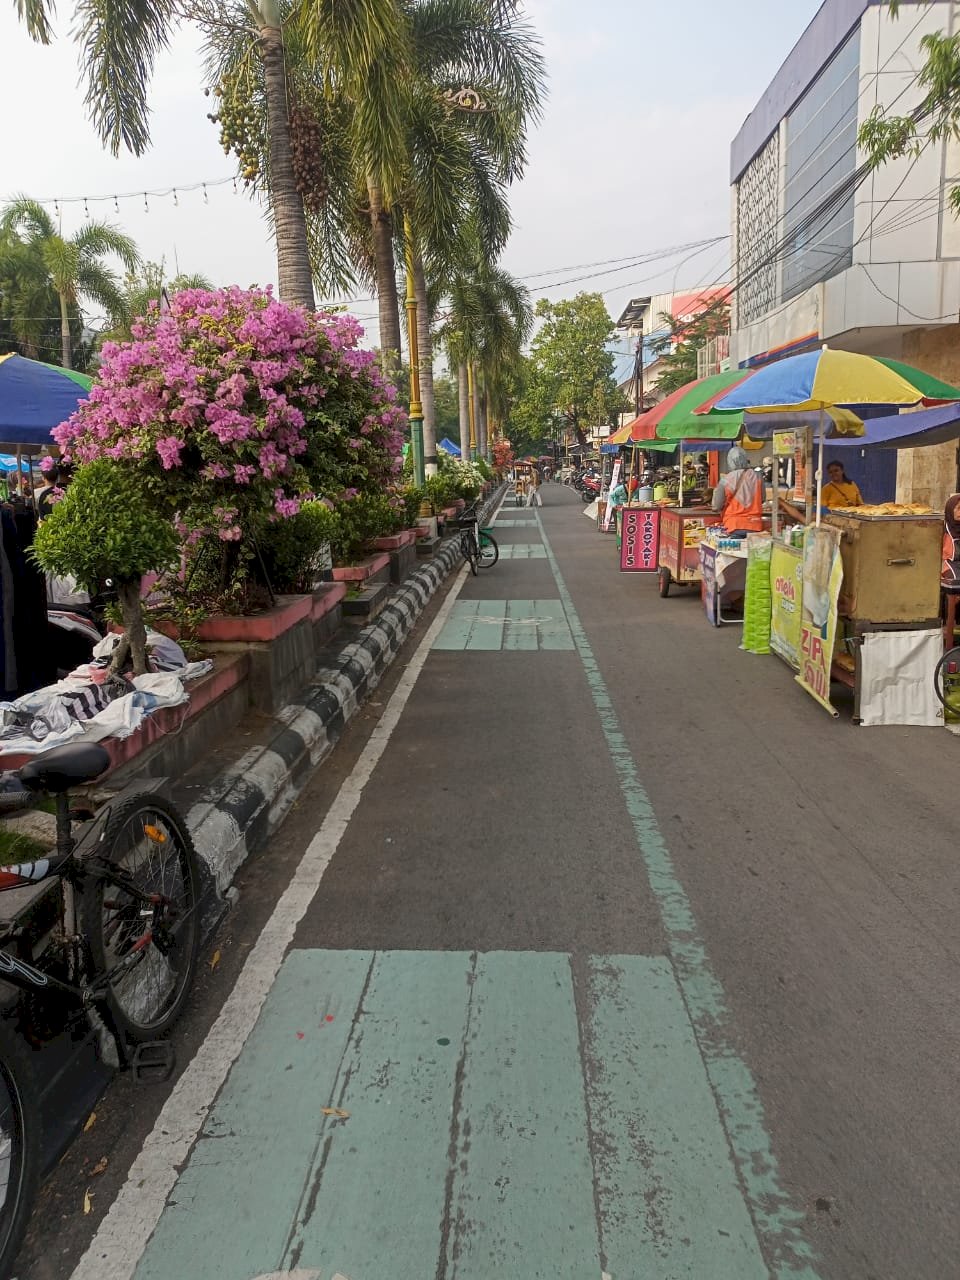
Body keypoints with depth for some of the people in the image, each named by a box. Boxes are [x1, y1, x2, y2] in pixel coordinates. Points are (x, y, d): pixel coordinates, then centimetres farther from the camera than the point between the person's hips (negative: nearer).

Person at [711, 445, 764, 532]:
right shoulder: (757, 477, -2)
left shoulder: (725, 481, -10)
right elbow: (762, 500, 13)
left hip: (734, 526, -2)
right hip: (755, 526, 2)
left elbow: (716, 507, -4)